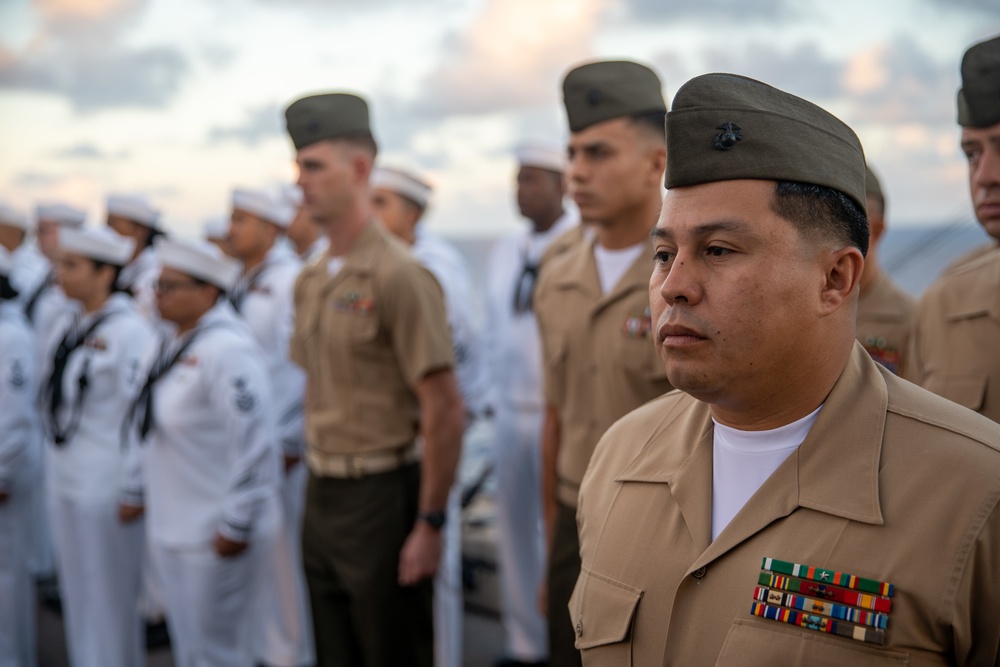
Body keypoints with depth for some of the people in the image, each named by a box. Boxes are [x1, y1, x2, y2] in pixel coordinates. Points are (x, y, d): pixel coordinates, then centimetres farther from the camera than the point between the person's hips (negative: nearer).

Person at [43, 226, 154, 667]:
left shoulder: (130, 332, -17)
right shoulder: (76, 329, 8)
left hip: (105, 486, -8)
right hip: (64, 479, 8)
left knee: (108, 597, 6)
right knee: (76, 591, 19)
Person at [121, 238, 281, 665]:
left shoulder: (227, 350, -21)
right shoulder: (173, 344, 8)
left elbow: (254, 445, -24)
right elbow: (144, 422, 18)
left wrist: (236, 527, -21)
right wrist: (136, 490, 19)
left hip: (211, 535, -9)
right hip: (168, 527, 9)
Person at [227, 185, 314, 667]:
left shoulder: (291, 281, -14)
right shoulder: (242, 284, 13)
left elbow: (303, 366, -18)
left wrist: (287, 443, -16)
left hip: (280, 445, -8)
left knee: (282, 554, 2)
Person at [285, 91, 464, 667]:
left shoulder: (398, 274, -17)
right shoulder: (310, 279, 8)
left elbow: (445, 410, -19)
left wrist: (430, 525, -17)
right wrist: (317, 478, 15)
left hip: (379, 496, -7)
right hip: (321, 495, 8)